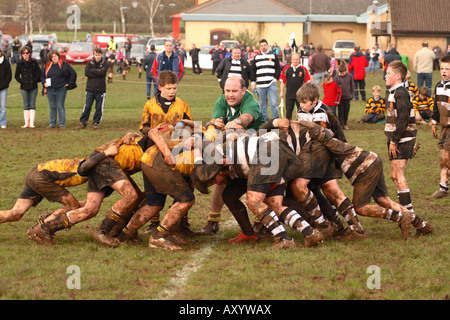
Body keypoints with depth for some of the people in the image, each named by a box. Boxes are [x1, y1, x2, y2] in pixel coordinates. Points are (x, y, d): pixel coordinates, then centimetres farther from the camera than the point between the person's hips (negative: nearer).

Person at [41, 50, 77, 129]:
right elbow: (42, 76, 22)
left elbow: (73, 74, -1)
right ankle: (52, 124, 14)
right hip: (50, 90, 4)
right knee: (52, 107, 8)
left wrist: (69, 84, -4)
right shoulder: (48, 66, 12)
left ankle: (62, 124, 4)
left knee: (60, 107, -1)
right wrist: (44, 83, 4)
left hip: (61, 89, -4)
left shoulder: (64, 65, -1)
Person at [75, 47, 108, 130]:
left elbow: (102, 72, -16)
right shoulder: (90, 63, 6)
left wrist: (92, 70, -9)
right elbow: (86, 73, -10)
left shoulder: (104, 63, 3)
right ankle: (83, 122, 6)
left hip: (100, 89, -1)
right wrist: (97, 73, -13)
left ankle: (96, 122, 16)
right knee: (87, 106, -1)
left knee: (99, 107, 3)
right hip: (90, 89, 1)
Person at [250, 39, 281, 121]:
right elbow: (252, 70, 13)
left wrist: (275, 79, -2)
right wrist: (253, 82, 6)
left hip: (271, 84, -2)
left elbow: (278, 69, 9)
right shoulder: (256, 57, 13)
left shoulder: (273, 56, 8)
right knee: (262, 105, 4)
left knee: (274, 104, -8)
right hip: (260, 85, 2)